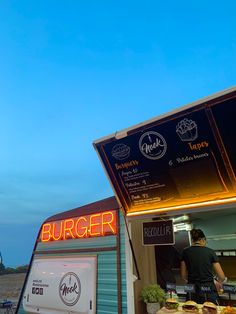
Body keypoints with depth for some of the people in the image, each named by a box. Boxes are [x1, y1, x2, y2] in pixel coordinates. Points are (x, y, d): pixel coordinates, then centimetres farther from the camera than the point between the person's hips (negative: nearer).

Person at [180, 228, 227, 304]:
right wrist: (218, 281, 23)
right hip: (209, 291, -1)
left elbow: (183, 275, 6)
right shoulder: (210, 251, 0)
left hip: (192, 291, 1)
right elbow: (222, 277, 3)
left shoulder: (185, 252, 2)